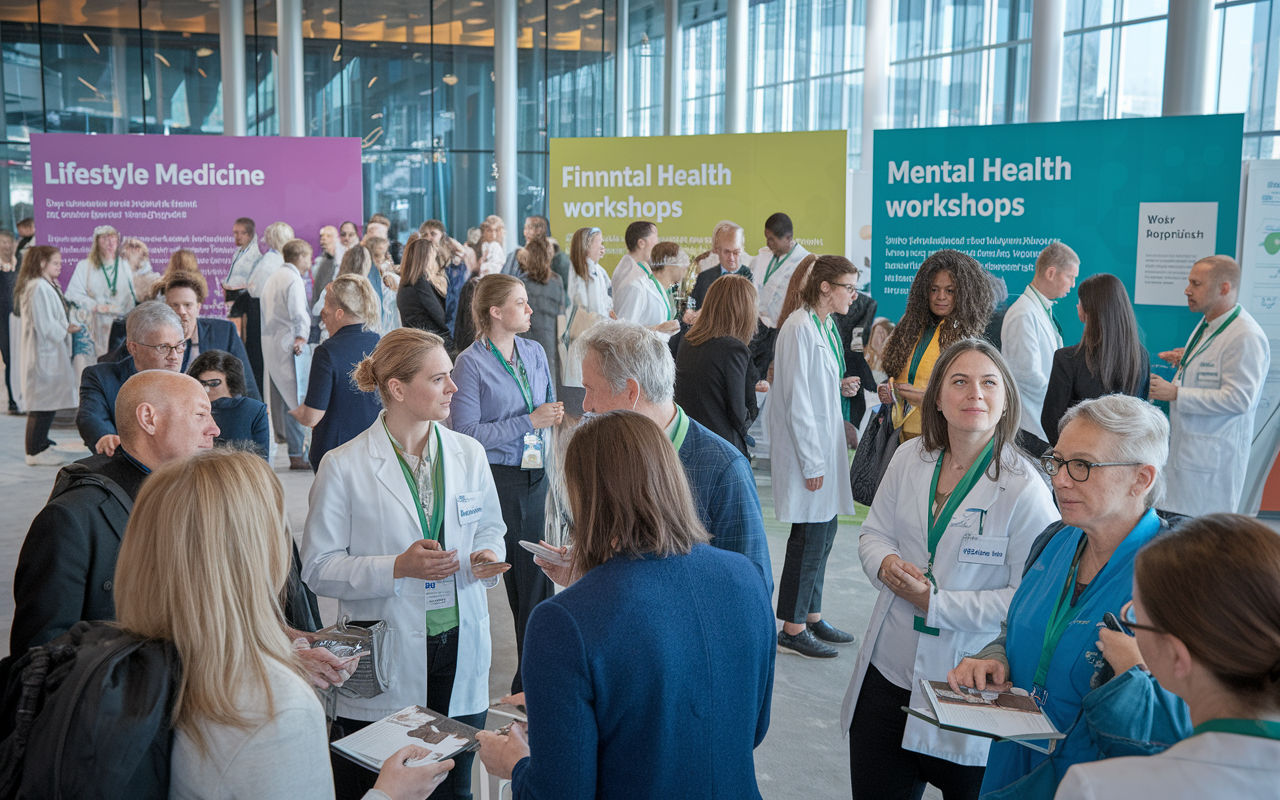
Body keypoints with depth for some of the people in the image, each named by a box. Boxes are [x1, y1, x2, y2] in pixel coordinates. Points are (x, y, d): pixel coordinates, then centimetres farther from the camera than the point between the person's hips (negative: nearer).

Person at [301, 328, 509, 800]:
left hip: (460, 654, 4)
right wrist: (398, 567, -21)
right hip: (383, 665, -3)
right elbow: (318, 568, -8)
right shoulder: (344, 467, -9)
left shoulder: (469, 454, 4)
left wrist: (487, 557, -8)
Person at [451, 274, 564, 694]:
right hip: (493, 479, -6)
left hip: (533, 474, 6)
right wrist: (529, 421, -16)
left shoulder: (534, 352, 10)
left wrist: (553, 415, 4)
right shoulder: (471, 362, -10)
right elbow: (466, 432, -15)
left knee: (531, 573, 9)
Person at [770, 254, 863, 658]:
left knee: (825, 528, 14)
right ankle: (792, 628, 9)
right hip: (807, 448, -10)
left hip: (826, 443, 10)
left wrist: (841, 387, 3)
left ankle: (812, 615, 27)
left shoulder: (826, 325, 12)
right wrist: (811, 461, -19)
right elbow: (796, 397, -19)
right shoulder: (799, 328, -17)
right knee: (810, 535, -3)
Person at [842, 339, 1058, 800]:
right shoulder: (910, 458, 3)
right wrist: (886, 564, -12)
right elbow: (873, 533, 11)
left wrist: (937, 604, -19)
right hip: (887, 672, 5)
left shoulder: (1025, 489, -15)